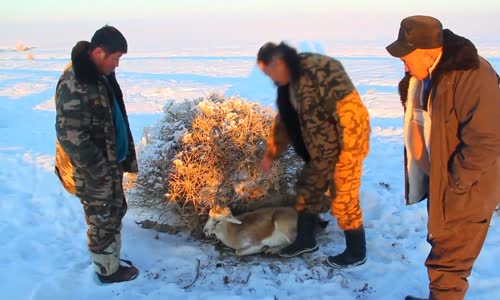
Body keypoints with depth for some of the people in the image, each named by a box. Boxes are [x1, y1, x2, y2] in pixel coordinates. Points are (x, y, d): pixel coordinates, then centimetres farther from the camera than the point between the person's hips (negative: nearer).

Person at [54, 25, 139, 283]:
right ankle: (107, 270, 27)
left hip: (110, 163, 9)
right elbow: (70, 134, -27)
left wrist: (125, 155, 17)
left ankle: (112, 259, 40)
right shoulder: (75, 83, -25)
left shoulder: (100, 74, 6)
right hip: (93, 172, -9)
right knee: (102, 221, 8)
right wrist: (99, 169, -22)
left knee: (115, 212, 22)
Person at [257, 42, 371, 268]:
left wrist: (347, 162, -26)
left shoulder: (321, 72, -25)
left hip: (344, 147, -9)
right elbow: (284, 118, 18)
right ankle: (305, 240, 36)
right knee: (308, 190, 17)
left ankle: (356, 253, 20)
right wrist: (270, 153, 20)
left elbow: (350, 114, -27)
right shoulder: (289, 81, 4)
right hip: (321, 148, 9)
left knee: (344, 201, 1)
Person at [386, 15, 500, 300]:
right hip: (437, 182, 9)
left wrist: (454, 183, -20)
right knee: (442, 247, 24)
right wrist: (426, 177, 13)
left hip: (463, 192, -8)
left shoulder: (471, 75, -27)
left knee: (448, 261, 3)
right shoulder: (423, 74, 1)